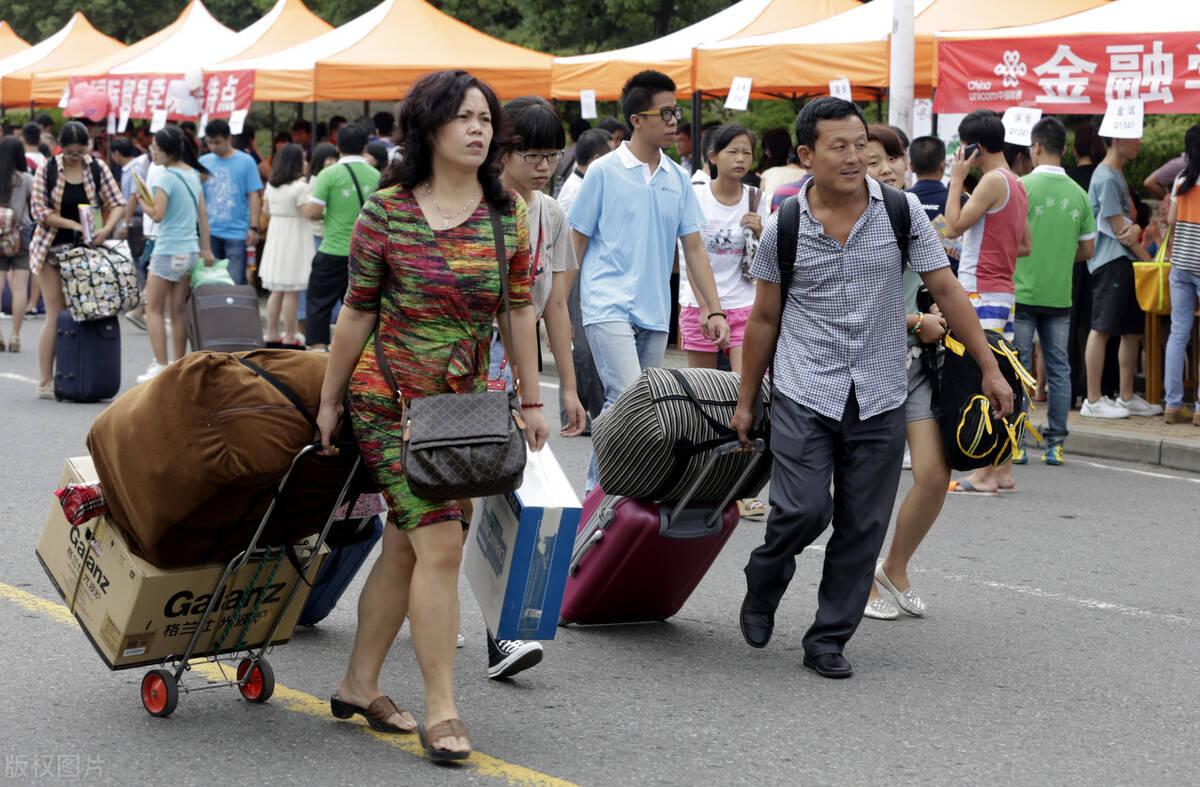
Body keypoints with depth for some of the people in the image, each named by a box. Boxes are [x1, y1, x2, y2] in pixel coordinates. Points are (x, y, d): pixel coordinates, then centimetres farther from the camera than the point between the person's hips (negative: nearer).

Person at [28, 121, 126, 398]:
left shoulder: (97, 169, 1)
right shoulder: (47, 170, -4)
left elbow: (117, 203, 1)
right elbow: (39, 210, -7)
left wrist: (106, 229, -18)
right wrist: (73, 224, -18)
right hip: (53, 248, -2)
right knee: (56, 314, -5)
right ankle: (46, 381, -1)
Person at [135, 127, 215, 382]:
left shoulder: (167, 178, -14)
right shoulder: (193, 175, 10)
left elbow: (157, 214, -20)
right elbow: (203, 214, 13)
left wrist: (141, 199, -2)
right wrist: (206, 249, 16)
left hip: (168, 252, -7)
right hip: (190, 251, 7)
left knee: (154, 309, 3)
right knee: (178, 310, 11)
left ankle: (160, 366, -2)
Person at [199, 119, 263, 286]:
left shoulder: (246, 162, 0)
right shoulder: (203, 161, 10)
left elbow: (254, 196, -1)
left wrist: (253, 228, -5)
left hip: (236, 233, -3)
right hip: (209, 232, 3)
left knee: (236, 281, -7)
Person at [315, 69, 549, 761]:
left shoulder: (508, 213, 3)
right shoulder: (387, 212, -8)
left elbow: (520, 311, 8)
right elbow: (359, 312, -1)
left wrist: (532, 401, 9)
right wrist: (331, 400, 4)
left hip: (464, 401, 5)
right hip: (390, 395, -5)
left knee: (405, 546, 11)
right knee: (442, 545, -12)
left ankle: (360, 685, 26)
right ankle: (442, 712, -5)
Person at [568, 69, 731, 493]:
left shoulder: (678, 179, 10)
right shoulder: (604, 172, -3)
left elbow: (693, 247, 13)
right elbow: (576, 243, 1)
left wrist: (715, 310, 7)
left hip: (655, 314, 6)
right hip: (609, 308, -6)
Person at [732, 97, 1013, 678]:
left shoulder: (902, 212, -1)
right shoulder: (783, 228, -3)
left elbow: (946, 290, 4)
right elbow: (764, 318, 7)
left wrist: (990, 369, 1)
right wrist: (745, 402, 11)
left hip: (879, 399, 2)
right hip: (804, 394, -2)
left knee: (863, 526, 3)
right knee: (803, 510, -13)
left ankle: (828, 640, 16)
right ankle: (763, 587, 18)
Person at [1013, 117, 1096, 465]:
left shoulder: (1022, 186, -9)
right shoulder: (1079, 194, 4)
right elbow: (1088, 249, 8)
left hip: (1022, 291, -4)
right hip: (1060, 294, 4)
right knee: (1059, 368, 8)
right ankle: (1055, 443, 9)